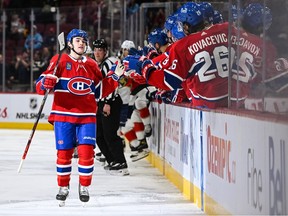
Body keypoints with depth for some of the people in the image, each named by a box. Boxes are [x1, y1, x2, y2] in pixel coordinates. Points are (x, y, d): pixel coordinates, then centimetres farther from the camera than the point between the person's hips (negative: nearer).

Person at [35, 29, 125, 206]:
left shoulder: (92, 65, 13)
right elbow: (41, 86, -3)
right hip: (63, 114, -2)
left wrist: (114, 77, 7)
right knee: (64, 152, 2)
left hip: (87, 116, 2)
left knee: (86, 151, -7)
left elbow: (101, 91, 17)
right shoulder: (59, 61, 1)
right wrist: (46, 83, -25)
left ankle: (84, 186, 10)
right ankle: (63, 187, 20)